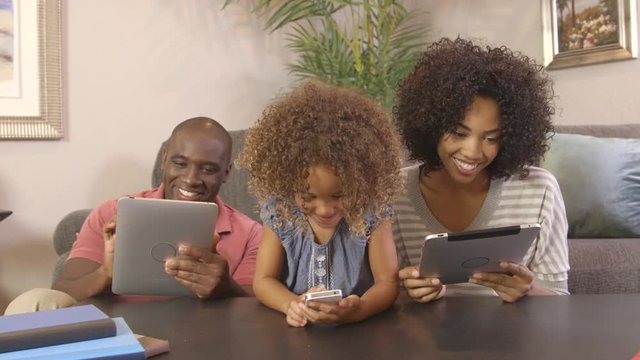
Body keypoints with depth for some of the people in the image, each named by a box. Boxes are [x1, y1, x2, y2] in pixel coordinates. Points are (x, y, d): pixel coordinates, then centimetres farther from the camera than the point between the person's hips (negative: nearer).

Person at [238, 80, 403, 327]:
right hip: (295, 331, 1)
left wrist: (359, 310, -32)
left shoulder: (372, 213, -11)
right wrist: (293, 304, -25)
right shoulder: (279, 213, -7)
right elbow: (263, 280, -4)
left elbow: (388, 281, -10)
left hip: (360, 329, -1)